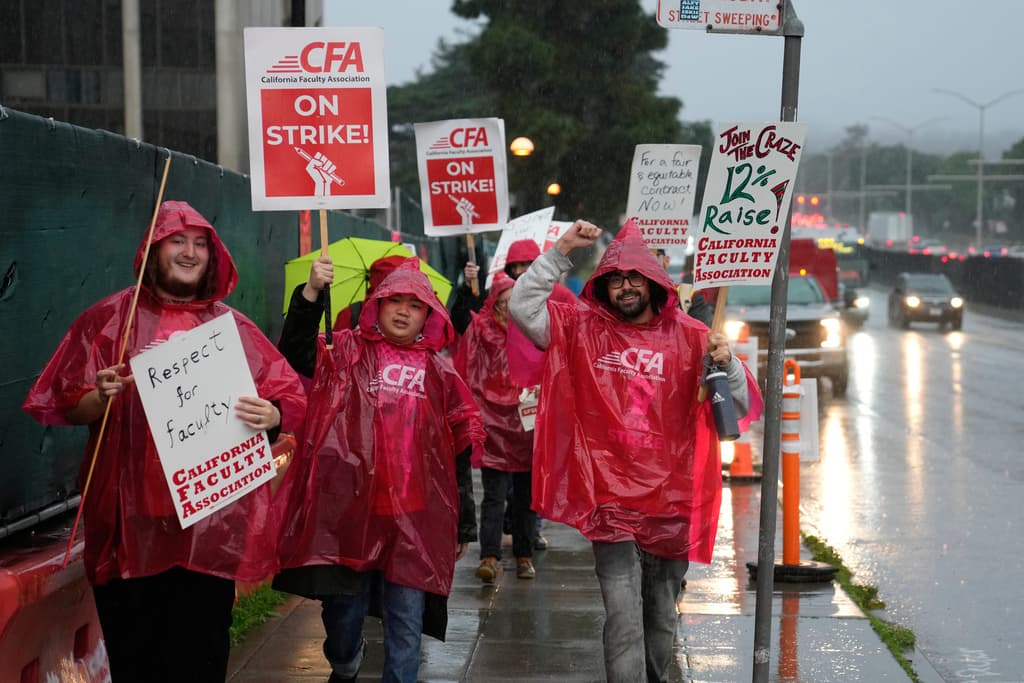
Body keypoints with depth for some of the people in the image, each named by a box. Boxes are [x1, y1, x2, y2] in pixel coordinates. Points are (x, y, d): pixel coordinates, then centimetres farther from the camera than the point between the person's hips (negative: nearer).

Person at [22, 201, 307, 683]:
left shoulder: (234, 328, 9)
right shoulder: (110, 318, 6)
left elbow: (292, 399, 9)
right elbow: (68, 407, 5)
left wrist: (271, 415, -14)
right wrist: (102, 399, -17)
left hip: (212, 524, 1)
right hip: (131, 523, -1)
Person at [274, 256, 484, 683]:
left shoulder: (440, 371, 11)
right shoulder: (349, 352, 6)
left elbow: (460, 448, 13)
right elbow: (295, 353, -12)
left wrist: (464, 524, 12)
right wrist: (311, 292, -25)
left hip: (416, 519, 1)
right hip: (349, 508, -1)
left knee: (406, 623, 3)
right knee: (343, 611, 10)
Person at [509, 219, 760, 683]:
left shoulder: (690, 337, 1)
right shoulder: (583, 330, 3)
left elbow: (738, 408, 3)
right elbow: (522, 306, -4)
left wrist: (727, 363, -17)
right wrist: (562, 252, -9)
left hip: (671, 500, 2)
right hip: (611, 498, -2)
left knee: (662, 615, 17)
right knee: (624, 618, -11)